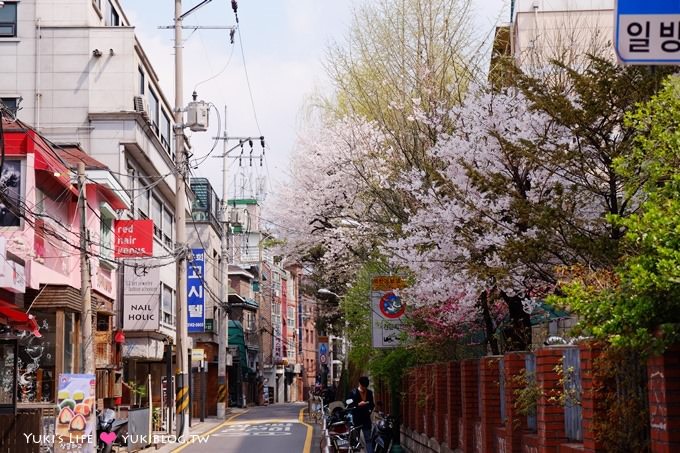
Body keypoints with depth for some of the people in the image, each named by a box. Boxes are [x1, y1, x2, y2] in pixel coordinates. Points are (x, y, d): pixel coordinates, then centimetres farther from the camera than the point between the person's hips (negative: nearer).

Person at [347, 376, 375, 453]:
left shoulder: (369, 393, 5)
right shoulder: (353, 393, -8)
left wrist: (372, 406, -7)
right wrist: (358, 404, -22)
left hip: (366, 418, 3)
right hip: (356, 419, -3)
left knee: (368, 439, -1)